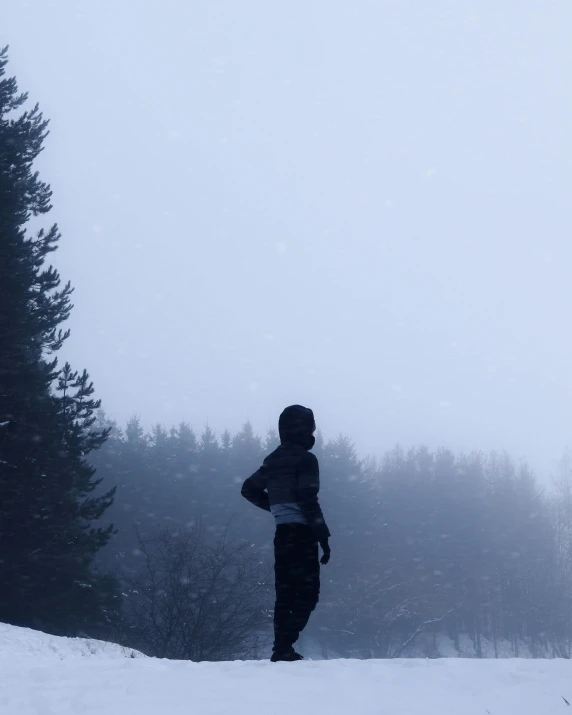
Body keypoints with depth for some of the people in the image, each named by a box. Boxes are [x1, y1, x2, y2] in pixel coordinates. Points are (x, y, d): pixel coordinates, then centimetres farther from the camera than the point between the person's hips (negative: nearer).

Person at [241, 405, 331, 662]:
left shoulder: (274, 460, 13)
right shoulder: (305, 459, -10)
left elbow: (249, 489, 21)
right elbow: (308, 500, -18)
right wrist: (323, 535, -15)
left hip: (282, 534, 8)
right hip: (302, 533, -8)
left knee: (285, 595, 11)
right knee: (307, 593, -5)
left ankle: (282, 649, 12)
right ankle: (284, 647, -13)